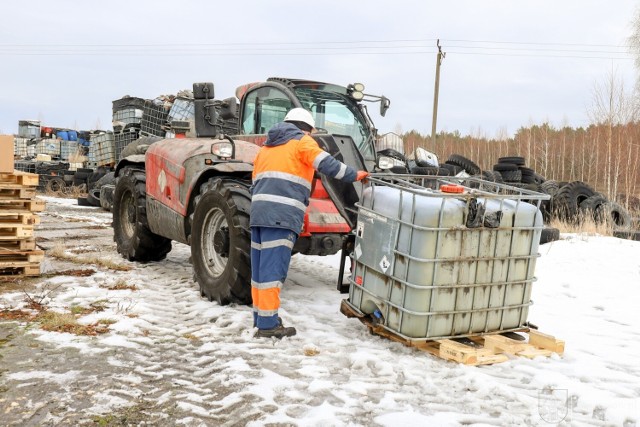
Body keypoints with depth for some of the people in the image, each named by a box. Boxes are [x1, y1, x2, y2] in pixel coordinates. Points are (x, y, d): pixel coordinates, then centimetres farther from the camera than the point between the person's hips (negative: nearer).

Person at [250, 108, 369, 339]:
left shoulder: (266, 147, 29)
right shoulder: (301, 141, 6)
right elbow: (325, 163, -8)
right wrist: (354, 175, 0)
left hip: (258, 213, 8)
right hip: (281, 215, -8)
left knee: (260, 267, 12)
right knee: (273, 268, -8)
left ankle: (261, 317, 21)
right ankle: (268, 325, -6)